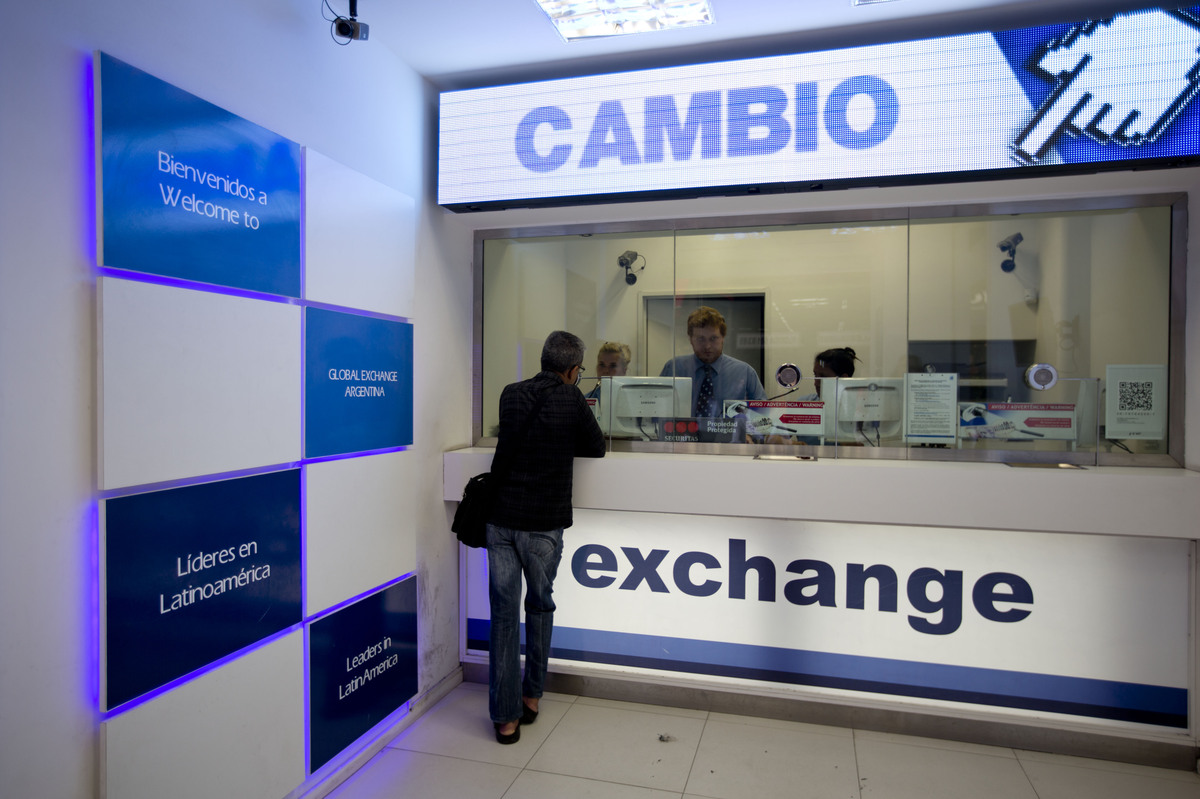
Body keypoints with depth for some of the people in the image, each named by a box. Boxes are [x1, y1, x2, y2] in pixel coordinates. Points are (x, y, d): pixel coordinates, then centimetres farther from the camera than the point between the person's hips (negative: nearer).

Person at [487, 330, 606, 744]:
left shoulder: (511, 394, 6)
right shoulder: (571, 398, -5)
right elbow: (596, 448, 7)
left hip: (501, 519, 3)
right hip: (544, 524, -2)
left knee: (504, 613, 9)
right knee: (540, 606, 18)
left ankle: (505, 717, 14)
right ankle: (531, 696, 31)